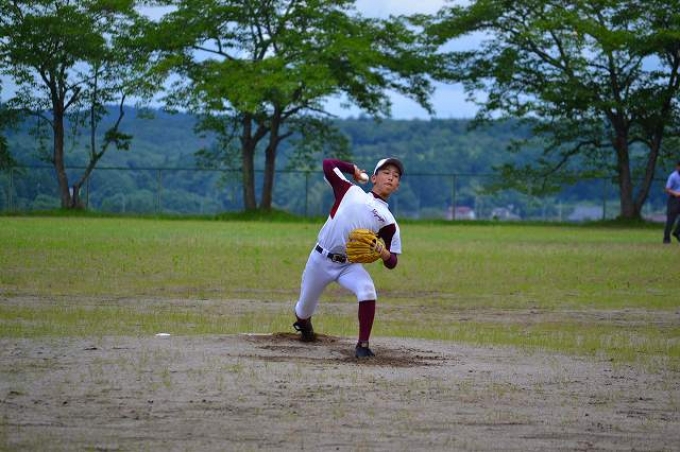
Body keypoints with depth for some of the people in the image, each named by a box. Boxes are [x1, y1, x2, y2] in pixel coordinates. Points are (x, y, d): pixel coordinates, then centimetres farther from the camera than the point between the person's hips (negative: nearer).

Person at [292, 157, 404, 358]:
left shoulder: (388, 221, 0)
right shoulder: (351, 192, 2)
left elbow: (392, 263, -2)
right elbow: (328, 164, 4)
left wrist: (383, 252, -23)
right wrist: (353, 168, 14)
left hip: (349, 266, 0)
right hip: (320, 259, 0)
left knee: (367, 291, -31)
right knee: (305, 308, 12)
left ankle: (363, 345, -23)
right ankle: (302, 321, 51)